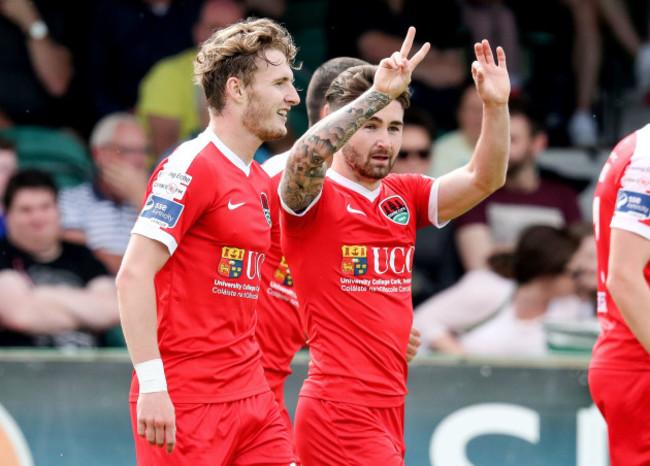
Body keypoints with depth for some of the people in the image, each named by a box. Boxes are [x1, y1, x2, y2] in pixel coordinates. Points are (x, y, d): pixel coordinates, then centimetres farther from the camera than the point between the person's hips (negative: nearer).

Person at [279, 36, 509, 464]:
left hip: (389, 409, 7)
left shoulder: (403, 197, 14)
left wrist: (496, 105, -9)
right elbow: (305, 156, -28)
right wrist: (379, 93, -30)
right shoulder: (314, 197, -5)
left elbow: (484, 179, 6)